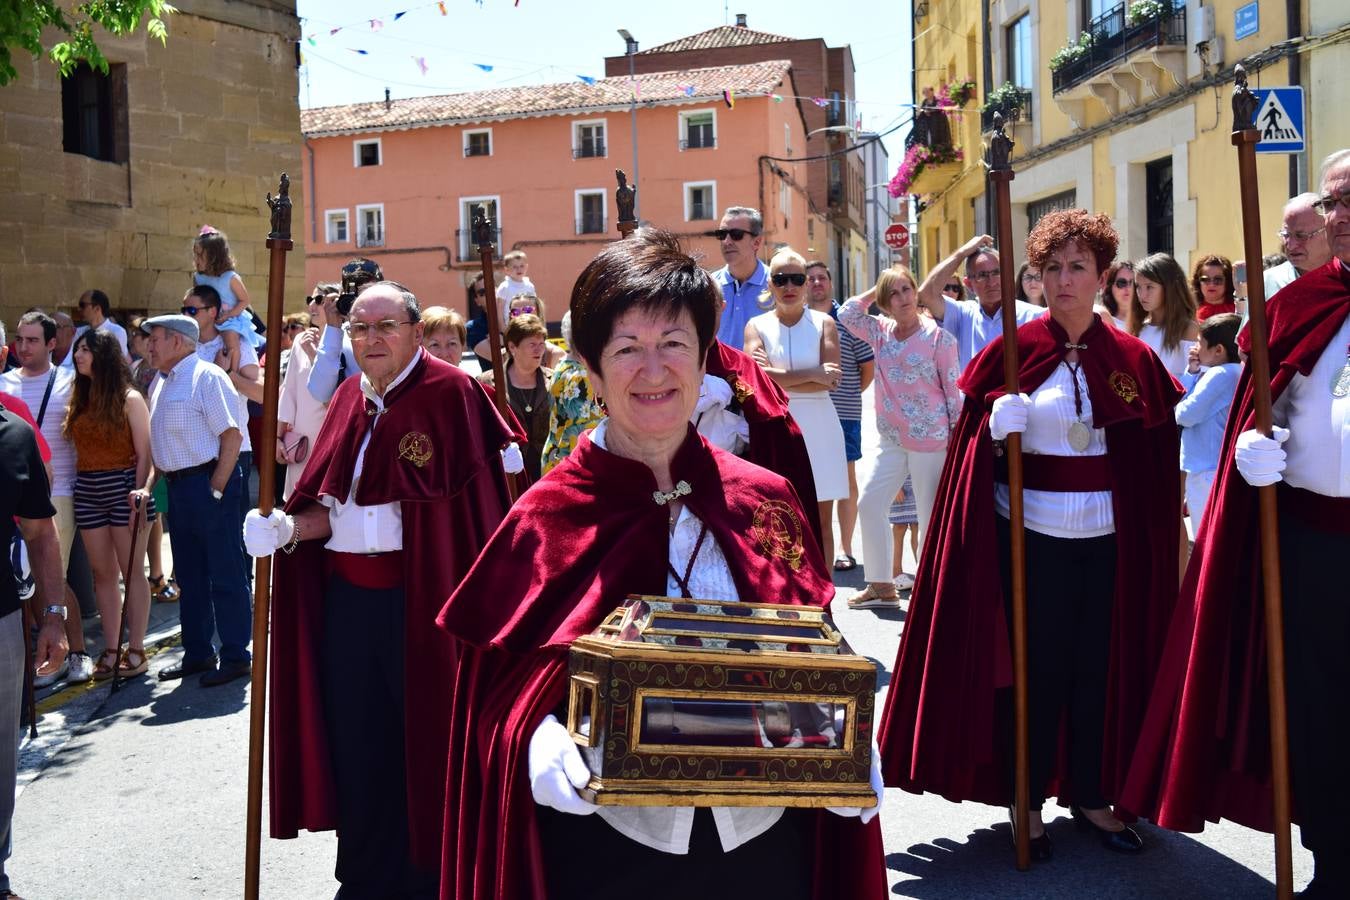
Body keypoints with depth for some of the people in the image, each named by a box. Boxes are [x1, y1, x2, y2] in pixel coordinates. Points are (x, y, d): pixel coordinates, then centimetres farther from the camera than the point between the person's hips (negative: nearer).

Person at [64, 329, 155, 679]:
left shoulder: (129, 398, -4)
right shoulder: (79, 400, 11)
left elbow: (144, 453, -6)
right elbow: (72, 446, 11)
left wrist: (140, 492, -14)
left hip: (123, 488, -5)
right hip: (88, 492, 5)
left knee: (131, 572, 1)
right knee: (103, 574, 9)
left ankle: (136, 650, 7)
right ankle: (110, 651, 15)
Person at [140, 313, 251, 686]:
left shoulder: (207, 377, -10)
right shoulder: (162, 385, 17)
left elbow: (232, 435, -17)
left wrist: (215, 489, -19)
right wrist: (149, 487, 10)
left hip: (209, 483, -9)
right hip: (178, 487, 9)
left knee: (225, 574, -2)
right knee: (190, 574, 15)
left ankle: (236, 656, 7)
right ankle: (197, 653, 26)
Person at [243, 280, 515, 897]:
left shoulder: (450, 393, -8)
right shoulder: (349, 399, 10)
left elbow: (464, 504, -12)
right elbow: (330, 502, 9)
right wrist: (288, 528, -9)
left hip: (419, 599, -6)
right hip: (346, 597, 6)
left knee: (423, 737, 7)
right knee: (356, 740, 14)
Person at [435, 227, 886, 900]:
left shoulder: (765, 503, -2)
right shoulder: (546, 520, -8)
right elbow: (498, 693, -5)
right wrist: (544, 753, -24)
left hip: (760, 840, 2)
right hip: (605, 846, -2)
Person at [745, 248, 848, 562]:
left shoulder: (823, 323, 6)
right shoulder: (757, 326, 6)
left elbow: (831, 379, -8)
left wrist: (779, 378, -11)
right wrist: (813, 375, -11)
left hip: (819, 427, 0)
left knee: (821, 520, 4)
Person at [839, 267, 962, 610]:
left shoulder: (939, 337, -9)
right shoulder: (881, 331, 6)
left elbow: (954, 390, -7)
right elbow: (847, 314, 2)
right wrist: (876, 290, 1)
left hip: (931, 440, -6)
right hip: (892, 440, 6)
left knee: (931, 517, 3)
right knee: (869, 505, 8)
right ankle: (881, 586, 20)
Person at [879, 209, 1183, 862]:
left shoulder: (1132, 359, 5)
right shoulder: (1014, 352, -2)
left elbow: (1159, 449, 9)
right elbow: (979, 439, 1)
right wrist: (998, 429, -20)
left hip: (1107, 538, 3)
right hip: (1030, 533, -2)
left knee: (1100, 664, 9)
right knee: (1034, 665, 4)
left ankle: (1091, 793, 26)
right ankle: (1026, 798, 20)